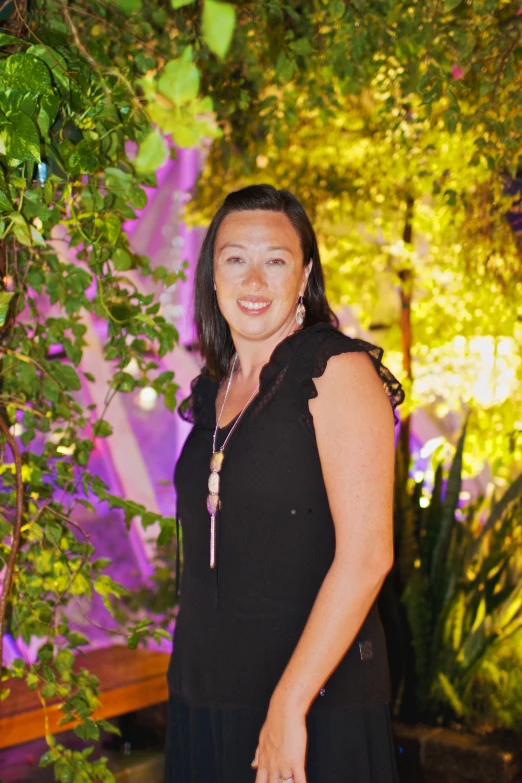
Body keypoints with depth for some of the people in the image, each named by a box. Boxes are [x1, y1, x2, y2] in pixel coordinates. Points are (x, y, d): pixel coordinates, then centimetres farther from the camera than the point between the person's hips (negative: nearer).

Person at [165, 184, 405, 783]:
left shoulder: (338, 369, -12)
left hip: (316, 700, -6)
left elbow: (366, 556, -19)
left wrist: (289, 703, -19)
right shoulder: (214, 390, 8)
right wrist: (191, 672, 10)